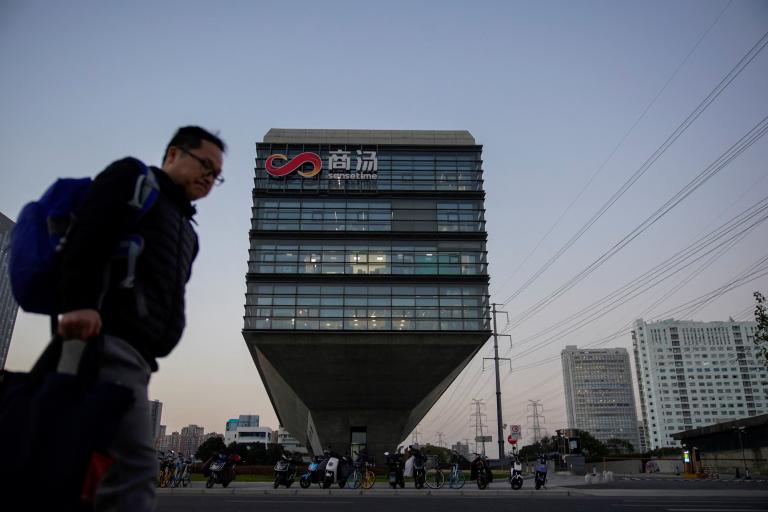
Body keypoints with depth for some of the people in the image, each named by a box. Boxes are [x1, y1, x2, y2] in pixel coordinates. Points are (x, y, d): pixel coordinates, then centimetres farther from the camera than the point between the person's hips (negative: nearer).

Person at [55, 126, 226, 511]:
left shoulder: (185, 229, 31)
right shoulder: (132, 176, 9)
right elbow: (86, 233, -10)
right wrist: (78, 303, -24)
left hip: (135, 351, 9)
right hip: (107, 337, -9)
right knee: (134, 464, -14)